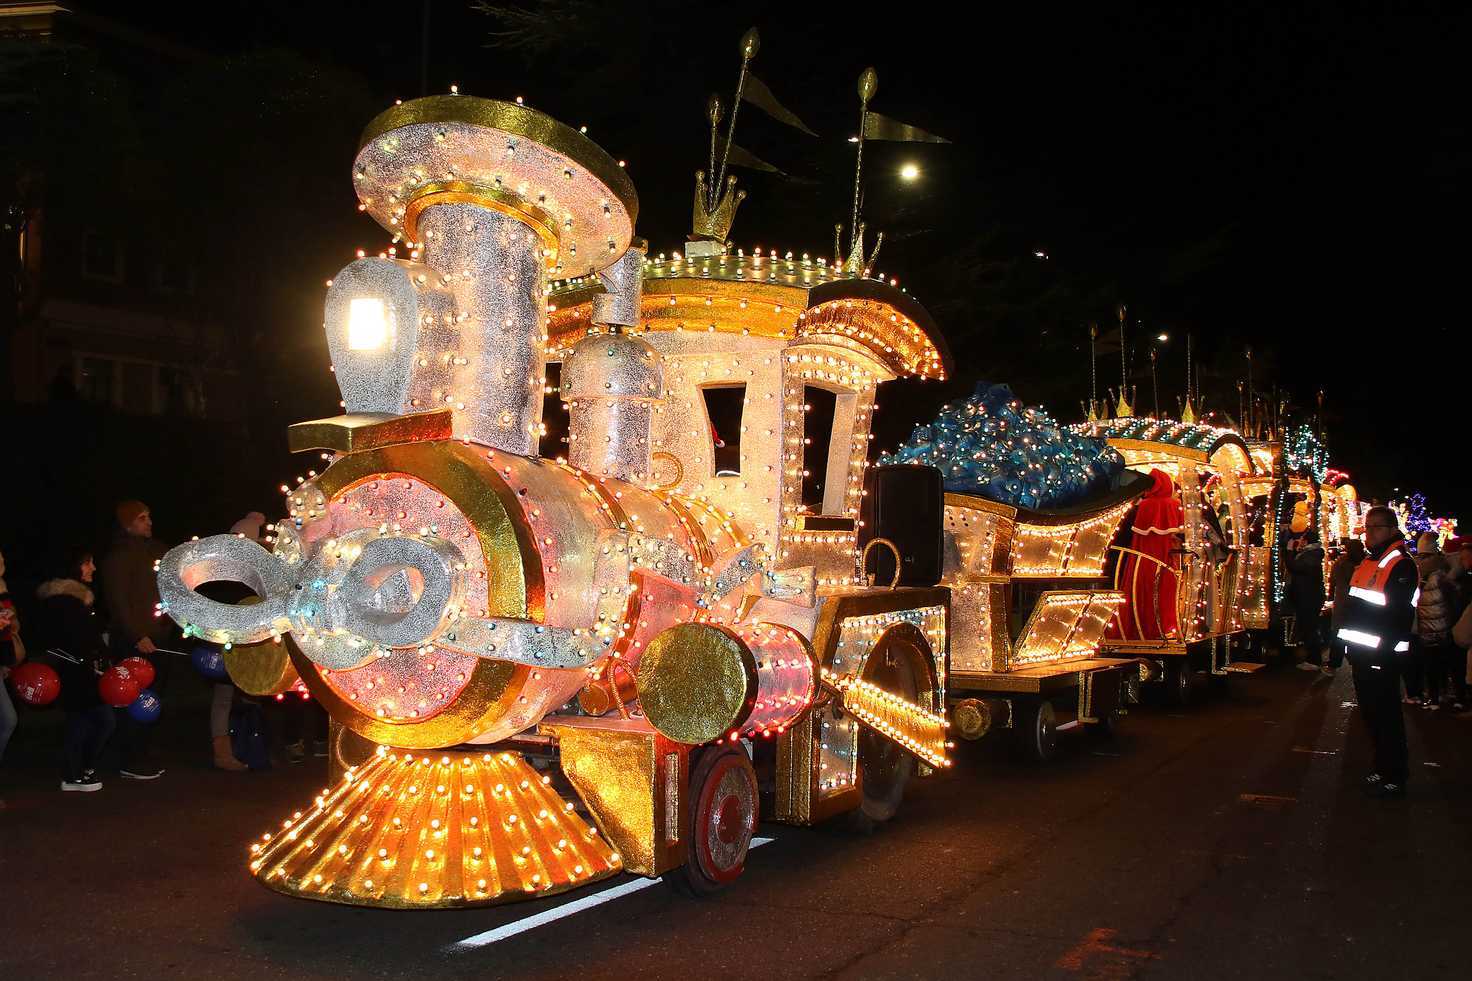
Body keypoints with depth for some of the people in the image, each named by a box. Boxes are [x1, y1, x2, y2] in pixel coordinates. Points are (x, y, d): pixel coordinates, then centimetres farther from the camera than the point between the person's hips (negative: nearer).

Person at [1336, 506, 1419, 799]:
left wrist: (1386, 650, -23)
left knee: (1385, 716, -4)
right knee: (1371, 712, 16)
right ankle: (1388, 767, 28)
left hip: (1381, 656, -9)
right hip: (1363, 653, 9)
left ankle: (1393, 778, 4)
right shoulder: (1367, 562, 15)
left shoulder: (1401, 565, -14)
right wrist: (1350, 643, 18)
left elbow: (1401, 614, -20)